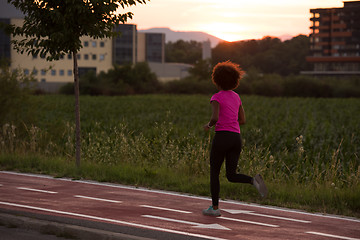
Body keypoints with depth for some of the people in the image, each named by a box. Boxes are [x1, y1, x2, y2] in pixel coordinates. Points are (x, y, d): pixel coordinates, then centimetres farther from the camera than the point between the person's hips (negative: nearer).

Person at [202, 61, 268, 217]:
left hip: (222, 138, -5)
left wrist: (209, 125, 3)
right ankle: (254, 180, -22)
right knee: (231, 176, 6)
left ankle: (214, 208, 11)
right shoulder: (236, 97, 15)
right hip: (236, 138, 5)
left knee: (214, 172, 11)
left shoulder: (216, 97, -5)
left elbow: (215, 118, -19)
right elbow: (243, 120, 16)